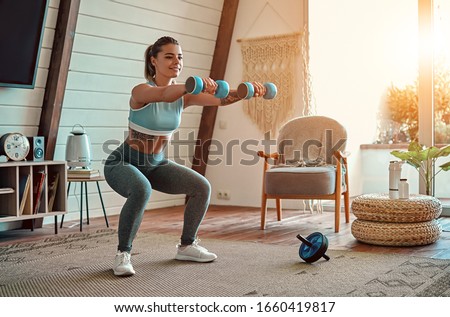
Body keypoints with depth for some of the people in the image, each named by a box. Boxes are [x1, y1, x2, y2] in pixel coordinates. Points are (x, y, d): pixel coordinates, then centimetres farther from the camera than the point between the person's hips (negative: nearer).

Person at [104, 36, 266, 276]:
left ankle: (186, 246, 12)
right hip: (123, 163, -6)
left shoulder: (183, 96, -4)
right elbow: (165, 94, -46)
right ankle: (122, 254, -17)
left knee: (202, 187, -5)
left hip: (156, 164, 6)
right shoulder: (141, 91, -22)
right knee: (141, 190, -37)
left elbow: (220, 100, -19)